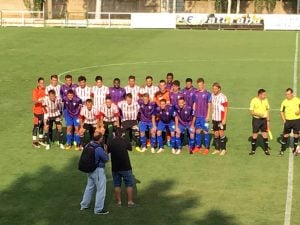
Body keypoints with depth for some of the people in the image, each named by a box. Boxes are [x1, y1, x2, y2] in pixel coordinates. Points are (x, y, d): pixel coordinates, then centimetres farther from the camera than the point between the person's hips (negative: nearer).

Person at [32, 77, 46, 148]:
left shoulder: (45, 89, 3)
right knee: (36, 125, -1)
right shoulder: (35, 91, -13)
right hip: (37, 111, -5)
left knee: (42, 124, 15)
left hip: (44, 110, 5)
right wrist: (39, 101, -39)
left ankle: (40, 139, 29)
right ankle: (34, 141, 6)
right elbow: (34, 101, -21)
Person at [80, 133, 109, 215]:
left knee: (89, 187, 23)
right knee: (101, 189, 4)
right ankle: (98, 209, 11)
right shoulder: (99, 149, -27)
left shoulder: (89, 145, -3)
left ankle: (84, 205, 34)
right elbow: (106, 159, -16)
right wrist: (105, 152, 2)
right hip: (98, 171, -8)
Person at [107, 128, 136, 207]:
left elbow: (108, 151, 10)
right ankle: (130, 201, 7)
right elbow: (130, 148, 9)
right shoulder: (125, 141, -8)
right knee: (129, 184, 8)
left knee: (117, 184, 14)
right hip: (126, 167, -2)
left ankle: (118, 201, 17)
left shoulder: (110, 142, -5)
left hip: (115, 167, 2)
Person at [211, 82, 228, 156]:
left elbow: (226, 109, -10)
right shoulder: (212, 96, 5)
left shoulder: (223, 97, -12)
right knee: (216, 134, 10)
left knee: (221, 133, -4)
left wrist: (224, 119, -15)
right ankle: (217, 149, 19)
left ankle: (223, 149, 8)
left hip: (221, 119, -5)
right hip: (214, 118, 5)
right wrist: (211, 116, 11)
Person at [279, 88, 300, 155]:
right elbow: (281, 111, 8)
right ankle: (282, 149, 11)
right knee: (285, 135, 1)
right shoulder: (284, 102, 0)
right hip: (288, 121, 0)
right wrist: (284, 120, -1)